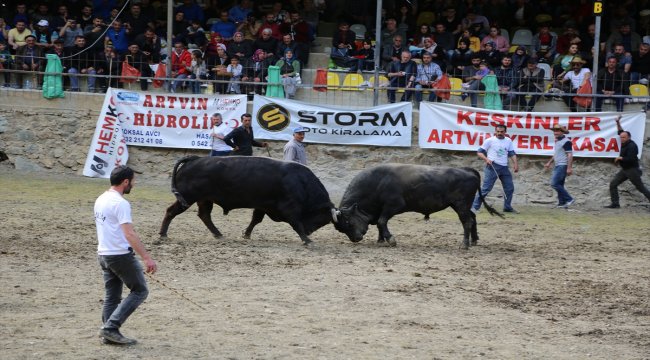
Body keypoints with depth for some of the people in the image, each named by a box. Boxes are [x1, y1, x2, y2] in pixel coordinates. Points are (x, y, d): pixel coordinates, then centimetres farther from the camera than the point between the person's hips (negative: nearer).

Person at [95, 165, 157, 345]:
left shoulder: (100, 200, 11)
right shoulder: (120, 203, -18)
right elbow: (130, 234, -25)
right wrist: (147, 258, -27)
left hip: (103, 254, 9)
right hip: (121, 255, -9)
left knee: (112, 297, 13)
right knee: (140, 290, 1)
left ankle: (110, 335, 12)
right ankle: (111, 327, -7)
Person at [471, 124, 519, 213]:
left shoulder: (508, 141, 11)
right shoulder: (490, 140, -3)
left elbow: (512, 153, 14)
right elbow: (480, 152, -3)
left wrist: (515, 164, -1)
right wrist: (486, 159, -20)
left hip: (504, 167, 6)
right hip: (492, 166, -6)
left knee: (510, 188, 9)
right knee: (486, 188, -11)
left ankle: (507, 207, 23)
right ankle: (475, 206, -10)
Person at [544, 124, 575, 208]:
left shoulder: (566, 142, -13)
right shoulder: (557, 141, 17)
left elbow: (570, 155, -18)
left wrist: (569, 168, -24)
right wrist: (549, 163, 27)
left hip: (563, 166, -10)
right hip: (558, 166, 10)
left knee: (554, 184, -16)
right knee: (559, 185, 9)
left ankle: (569, 199, -14)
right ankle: (562, 202, 12)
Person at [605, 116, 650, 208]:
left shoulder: (632, 146, -20)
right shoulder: (625, 143, 6)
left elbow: (630, 159, -30)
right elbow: (621, 132, 22)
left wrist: (620, 158, -16)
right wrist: (618, 123, 13)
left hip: (632, 170, -9)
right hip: (624, 170, 9)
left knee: (641, 187, -3)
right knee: (613, 184, 3)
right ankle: (615, 203, 4)